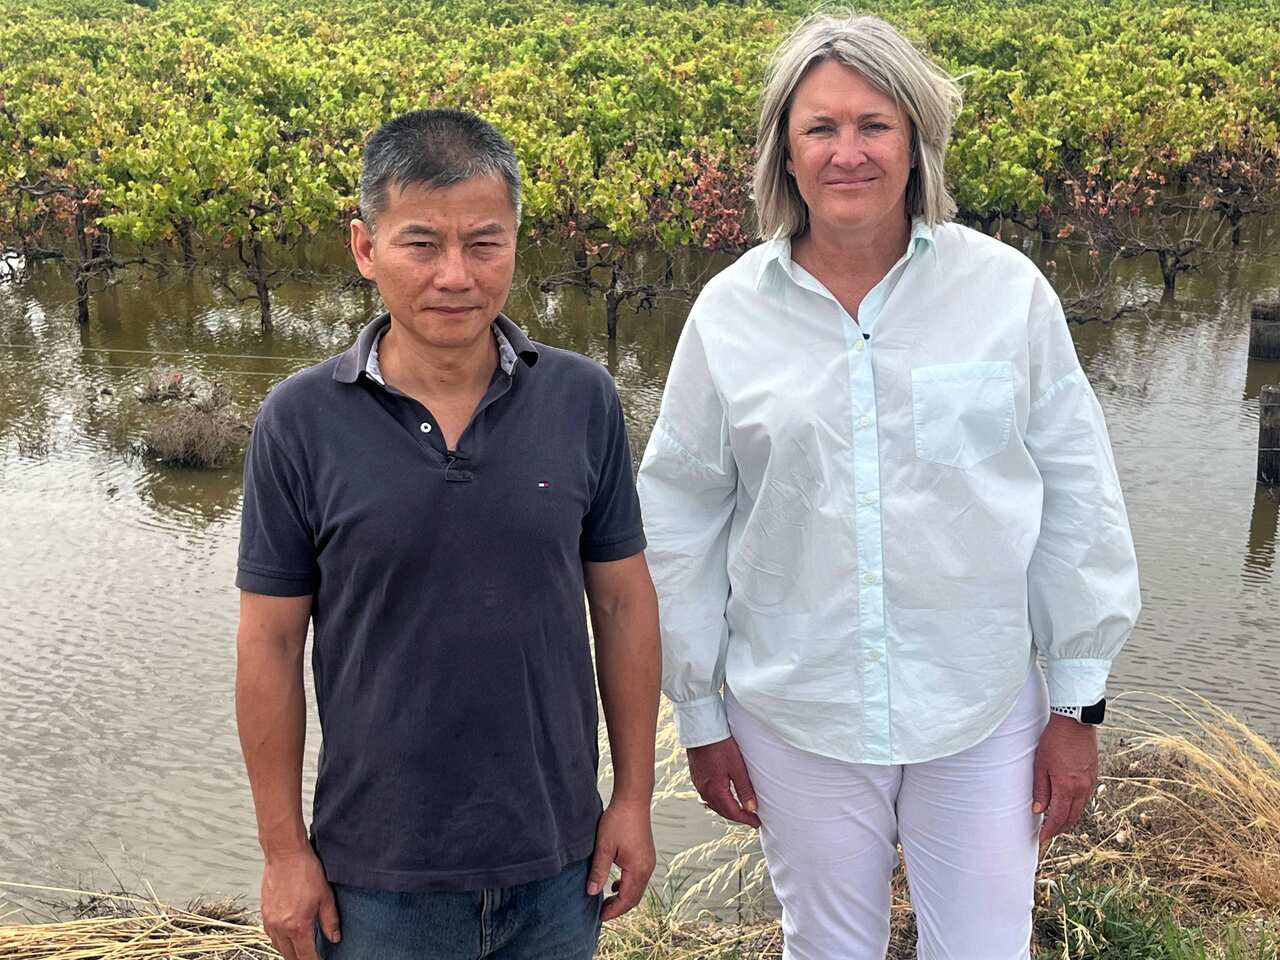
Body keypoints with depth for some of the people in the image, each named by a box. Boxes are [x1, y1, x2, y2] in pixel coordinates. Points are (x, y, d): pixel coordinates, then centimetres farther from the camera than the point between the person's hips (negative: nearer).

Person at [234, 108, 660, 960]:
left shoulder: (582, 400, -5)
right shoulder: (301, 421, -9)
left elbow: (624, 601, 1)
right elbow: (271, 643, -4)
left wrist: (634, 797, 3)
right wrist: (284, 849, -2)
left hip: (556, 866, 2)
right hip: (378, 879, -1)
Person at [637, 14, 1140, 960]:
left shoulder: (1006, 289, -7)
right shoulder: (729, 312, -5)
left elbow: (1078, 500, -1)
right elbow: (681, 526, 2)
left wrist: (1078, 704, 1)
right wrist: (701, 714, 6)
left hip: (984, 710, 0)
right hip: (795, 716, 1)